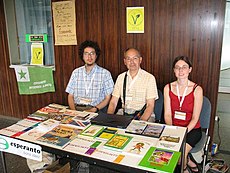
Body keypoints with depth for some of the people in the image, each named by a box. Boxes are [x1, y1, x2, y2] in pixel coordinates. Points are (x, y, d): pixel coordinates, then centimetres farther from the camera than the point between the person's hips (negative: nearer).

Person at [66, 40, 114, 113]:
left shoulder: (105, 73, 1)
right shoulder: (76, 72, 11)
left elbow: (107, 98, 0)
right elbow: (70, 96, 11)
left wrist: (95, 109, -15)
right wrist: (74, 110, -7)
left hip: (96, 110, -2)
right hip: (77, 109, 2)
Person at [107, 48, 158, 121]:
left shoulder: (149, 78, -4)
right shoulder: (121, 77, 9)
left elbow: (150, 105, -8)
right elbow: (113, 102, 7)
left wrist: (141, 121, -24)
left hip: (142, 116, -3)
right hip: (123, 114, 3)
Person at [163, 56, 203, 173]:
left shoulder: (197, 89, -9)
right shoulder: (168, 88, 0)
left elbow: (195, 118, -9)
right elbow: (167, 114, -2)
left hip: (192, 129, -2)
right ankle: (187, 160, 6)